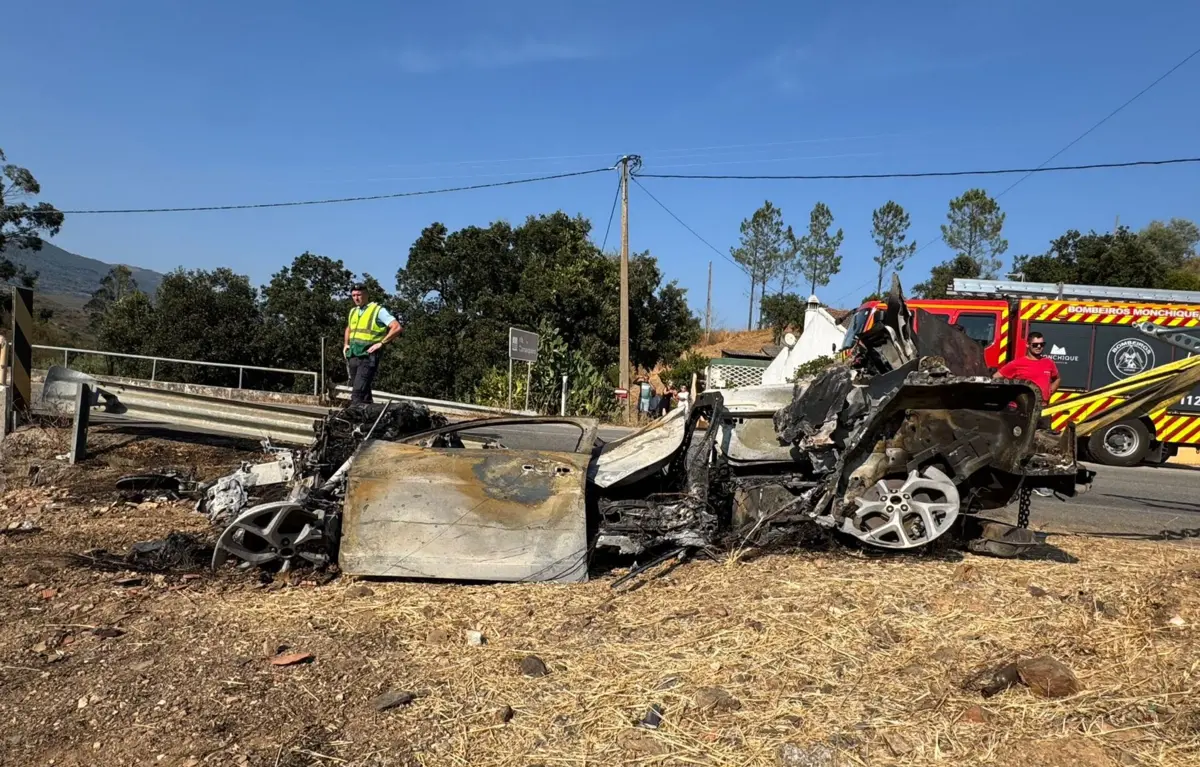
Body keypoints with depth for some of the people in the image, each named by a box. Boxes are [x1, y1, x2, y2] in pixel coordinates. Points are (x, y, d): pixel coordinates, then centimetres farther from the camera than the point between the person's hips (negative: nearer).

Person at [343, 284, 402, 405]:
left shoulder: (378, 310, -5)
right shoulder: (353, 312, 17)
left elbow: (397, 328, -12)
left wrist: (381, 343, -15)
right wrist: (345, 344, 21)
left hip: (368, 356, -7)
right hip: (352, 356, 7)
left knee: (358, 391, -16)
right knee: (364, 391, 12)